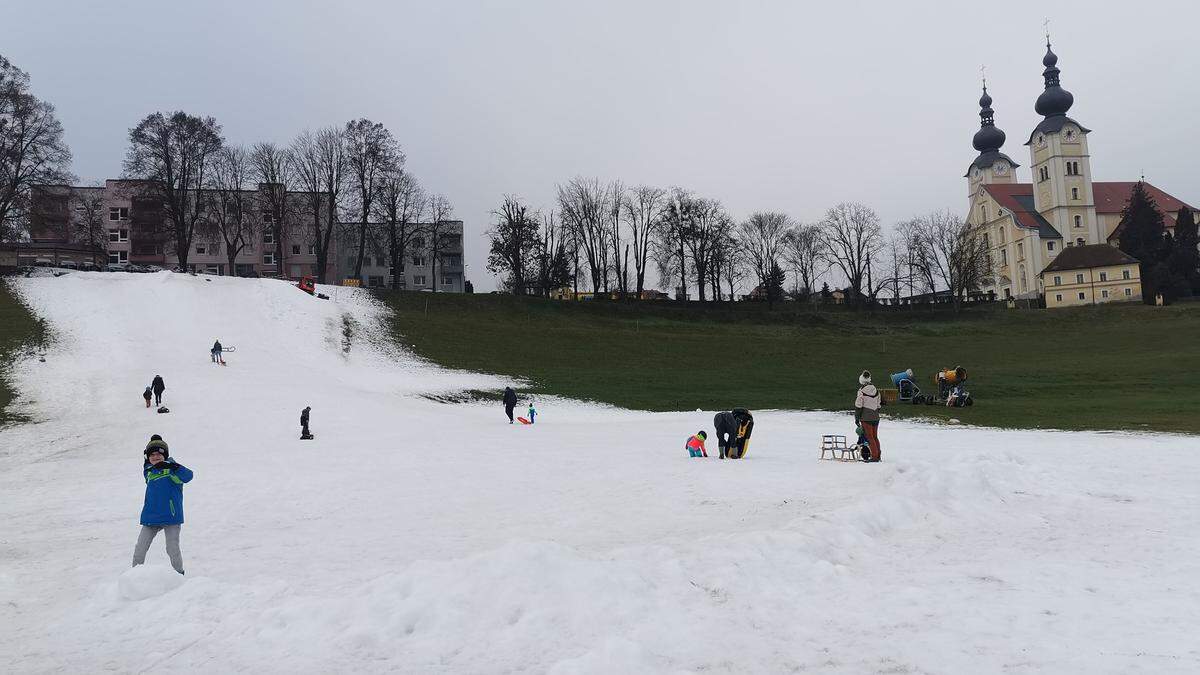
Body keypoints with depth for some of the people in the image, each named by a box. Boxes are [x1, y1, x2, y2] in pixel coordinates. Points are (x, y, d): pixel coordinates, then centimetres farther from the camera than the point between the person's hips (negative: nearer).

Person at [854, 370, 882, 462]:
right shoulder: (876, 390, 7)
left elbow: (858, 406, -11)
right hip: (876, 417, 6)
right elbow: (878, 405, 14)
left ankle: (874, 456, -4)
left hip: (866, 418, -6)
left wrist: (856, 418, -3)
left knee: (869, 437, -2)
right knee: (875, 437, 15)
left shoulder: (861, 391, -12)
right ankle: (878, 456, 20)